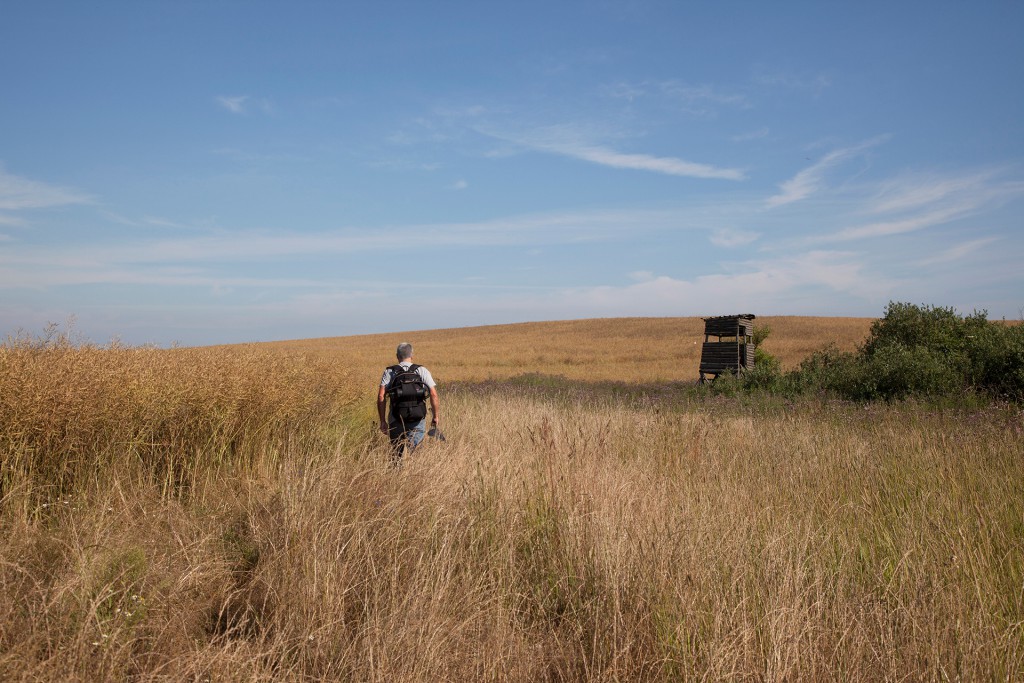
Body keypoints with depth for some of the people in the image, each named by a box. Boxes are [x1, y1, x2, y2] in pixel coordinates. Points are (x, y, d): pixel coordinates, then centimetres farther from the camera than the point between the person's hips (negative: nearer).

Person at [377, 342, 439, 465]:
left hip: (396, 421, 1)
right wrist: (436, 416, 5)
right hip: (417, 421, -1)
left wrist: (383, 421, 1)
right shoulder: (422, 371, 4)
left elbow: (381, 397, -4)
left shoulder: (389, 372, 5)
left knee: (396, 453, 15)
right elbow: (434, 395, -4)